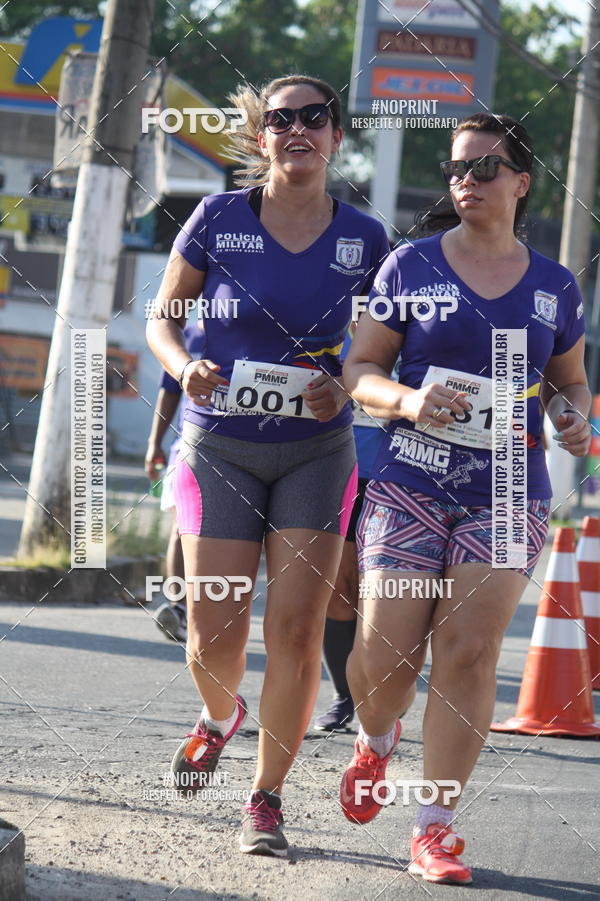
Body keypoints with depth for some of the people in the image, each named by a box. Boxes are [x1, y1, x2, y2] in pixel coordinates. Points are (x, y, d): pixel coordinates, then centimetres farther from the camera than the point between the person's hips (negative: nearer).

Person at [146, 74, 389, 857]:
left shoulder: (363, 239, -1)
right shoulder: (218, 219, -5)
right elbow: (163, 321, 4)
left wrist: (344, 388, -12)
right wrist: (185, 369, -18)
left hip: (316, 454, 1)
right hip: (220, 448, -1)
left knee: (296, 631, -7)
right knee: (214, 637, -3)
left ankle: (267, 800, 7)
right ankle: (220, 718, 33)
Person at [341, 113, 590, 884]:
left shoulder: (554, 287, 8)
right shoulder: (411, 267, 2)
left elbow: (569, 380, 21)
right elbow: (359, 370, 3)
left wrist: (574, 418, -2)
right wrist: (408, 401, -17)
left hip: (507, 493, 1)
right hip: (411, 483, -1)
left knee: (469, 652, -9)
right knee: (387, 653, -6)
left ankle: (435, 828, -3)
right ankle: (375, 741, 31)